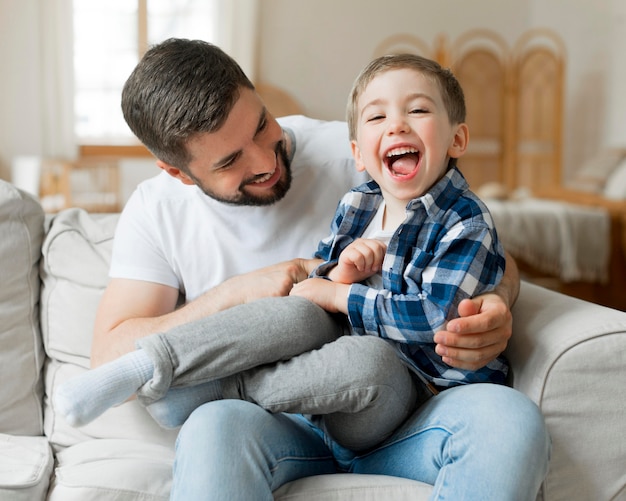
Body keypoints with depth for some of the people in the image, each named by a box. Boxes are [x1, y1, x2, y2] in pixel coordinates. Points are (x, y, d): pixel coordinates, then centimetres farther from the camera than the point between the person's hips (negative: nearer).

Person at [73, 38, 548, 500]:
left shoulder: (352, 154, -1)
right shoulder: (156, 212, 4)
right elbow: (111, 360, -2)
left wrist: (496, 307, -20)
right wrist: (235, 294, -13)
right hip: (270, 425, -2)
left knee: (510, 417, -29)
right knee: (215, 427, -38)